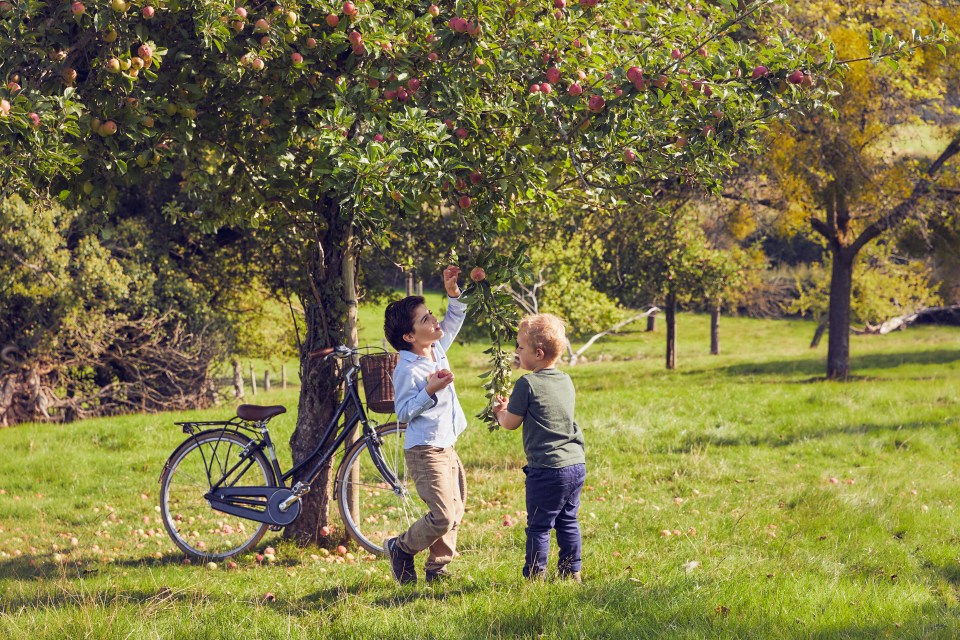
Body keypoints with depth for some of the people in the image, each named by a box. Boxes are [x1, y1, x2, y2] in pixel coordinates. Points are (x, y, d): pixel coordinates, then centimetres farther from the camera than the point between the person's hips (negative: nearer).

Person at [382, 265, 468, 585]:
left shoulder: (437, 350, 5)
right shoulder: (408, 371, -19)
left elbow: (453, 321, 18)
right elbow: (403, 412, -16)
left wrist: (453, 292, 3)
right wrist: (430, 391, -26)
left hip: (447, 449, 9)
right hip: (425, 451, -9)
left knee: (455, 513, 12)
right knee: (442, 516, -14)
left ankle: (436, 569, 23)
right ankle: (400, 549, 8)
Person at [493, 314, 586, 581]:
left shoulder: (528, 384, -13)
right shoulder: (566, 381, 10)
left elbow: (510, 423, -5)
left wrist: (500, 412, 16)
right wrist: (512, 407, 25)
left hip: (547, 470, -7)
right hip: (576, 464, 7)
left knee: (539, 526, 1)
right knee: (568, 522, 16)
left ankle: (535, 575, 5)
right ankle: (572, 572, 20)